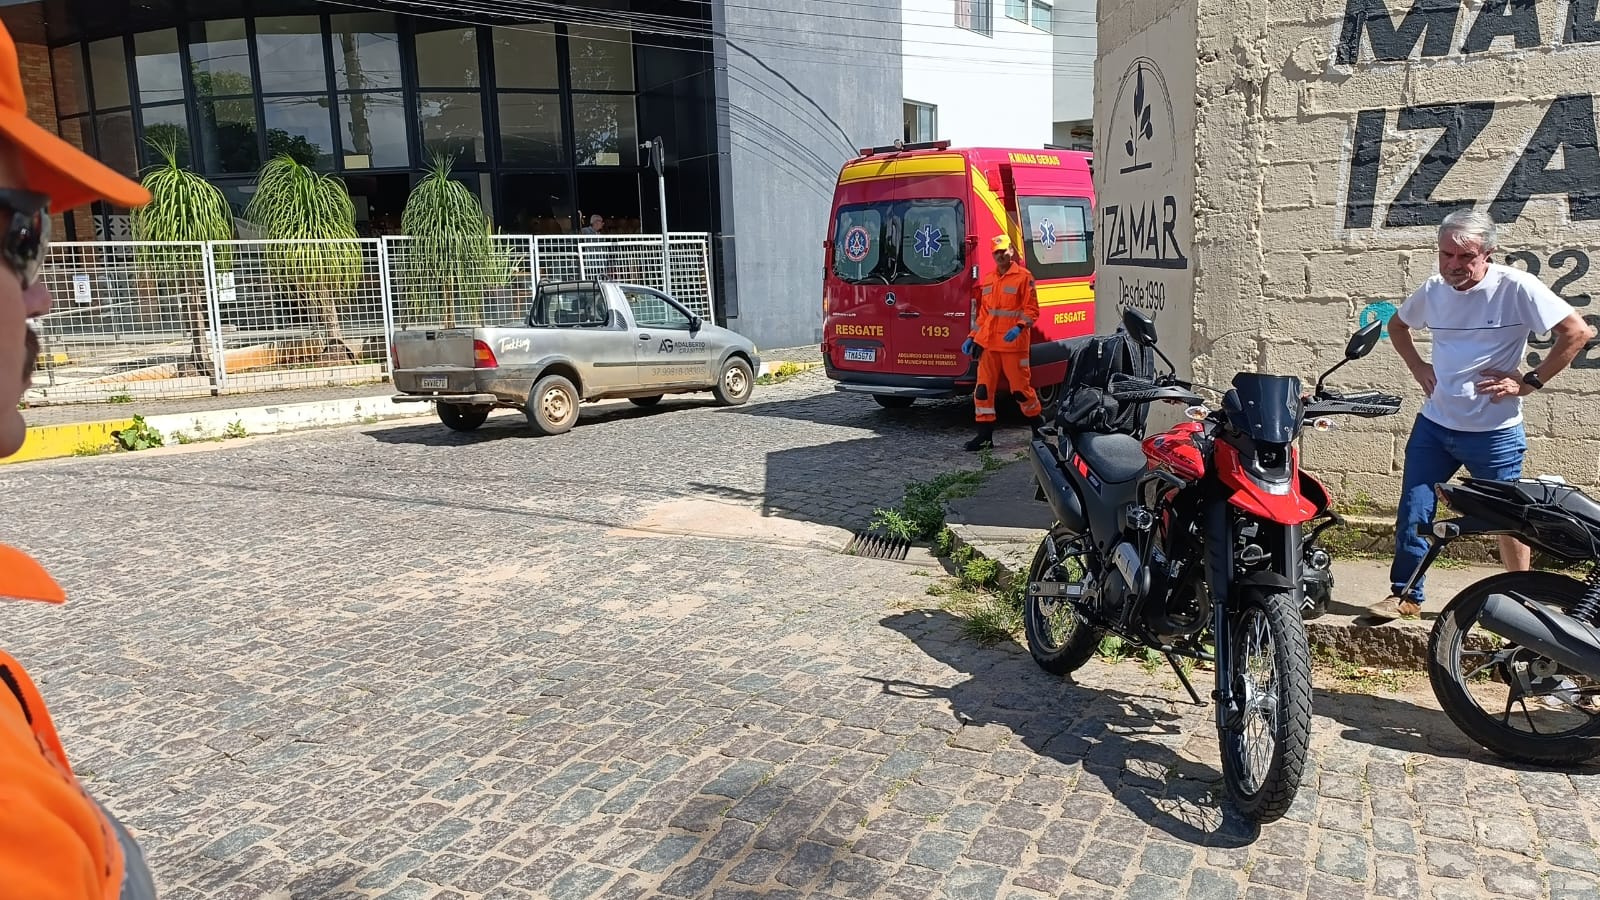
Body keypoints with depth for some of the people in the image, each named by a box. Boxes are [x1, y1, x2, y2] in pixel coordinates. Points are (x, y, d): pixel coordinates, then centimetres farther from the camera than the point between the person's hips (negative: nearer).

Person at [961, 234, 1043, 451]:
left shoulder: (1023, 277, -3)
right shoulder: (987, 280, 16)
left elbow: (1032, 309, -6)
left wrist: (1019, 327, -22)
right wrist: (972, 337, 14)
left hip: (1013, 344, -6)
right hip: (988, 344, 6)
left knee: (1021, 387, 1)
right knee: (983, 389, 1)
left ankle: (1040, 426, 21)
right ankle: (985, 435, 7)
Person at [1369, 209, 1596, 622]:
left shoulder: (1515, 288, -14)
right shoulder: (1433, 290, 2)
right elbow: (1397, 324, 22)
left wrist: (1529, 381, -14)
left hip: (1495, 433, -4)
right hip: (1433, 425, 4)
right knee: (1413, 514, 3)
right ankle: (1405, 596, 16)